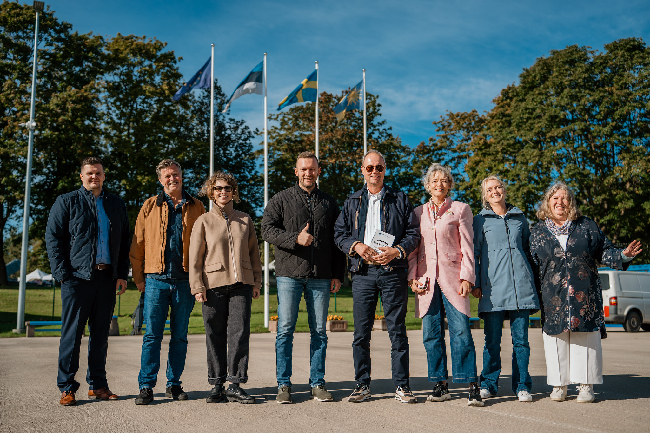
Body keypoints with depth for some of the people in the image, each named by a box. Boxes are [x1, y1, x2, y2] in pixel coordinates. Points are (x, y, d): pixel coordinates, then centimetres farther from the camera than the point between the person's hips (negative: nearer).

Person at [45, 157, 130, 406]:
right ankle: (67, 388, 7)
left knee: (101, 333, 8)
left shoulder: (116, 204, 15)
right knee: (72, 333, -2)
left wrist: (122, 274, 6)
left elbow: (124, 242, 16)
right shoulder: (66, 202, 5)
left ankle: (97, 385, 17)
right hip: (77, 277, -3)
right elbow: (53, 238, 1)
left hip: (107, 278, 3)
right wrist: (62, 273, -8)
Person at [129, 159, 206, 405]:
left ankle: (174, 384, 18)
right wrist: (138, 277, 4)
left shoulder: (196, 208, 9)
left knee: (180, 336, 7)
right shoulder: (150, 206, 8)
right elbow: (137, 244, 9)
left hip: (185, 281, 1)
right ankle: (146, 386, 4)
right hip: (156, 280, -1)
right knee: (152, 335, -2)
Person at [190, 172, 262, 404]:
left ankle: (235, 385, 0)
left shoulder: (245, 220, 14)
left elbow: (254, 253, 16)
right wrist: (197, 286, -4)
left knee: (240, 333, -6)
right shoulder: (203, 221, 7)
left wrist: (257, 281, 10)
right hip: (214, 285, -1)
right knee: (215, 336, 2)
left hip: (241, 284, 1)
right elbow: (195, 257, 4)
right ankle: (217, 385, 12)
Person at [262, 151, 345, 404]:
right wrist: (296, 238, -17)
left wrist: (338, 274, 8)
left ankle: (317, 384, 15)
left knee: (319, 331, 5)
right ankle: (284, 385, 8)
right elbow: (267, 230, -3)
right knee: (285, 330, -1)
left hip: (320, 277, 2)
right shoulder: (281, 200, 7)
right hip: (289, 273, -2)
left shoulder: (328, 203, 15)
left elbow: (337, 241, 15)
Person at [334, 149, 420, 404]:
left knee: (397, 330, 0)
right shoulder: (352, 202, 16)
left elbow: (413, 232, 5)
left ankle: (401, 386, 8)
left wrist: (397, 250, -12)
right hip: (363, 273, 2)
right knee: (361, 332, 2)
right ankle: (362, 385, 13)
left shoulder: (399, 199, 10)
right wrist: (356, 246, -8)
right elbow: (339, 233, 11)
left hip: (393, 271, -1)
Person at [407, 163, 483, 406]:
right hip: (426, 279, 3)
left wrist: (466, 277, -7)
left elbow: (467, 246, 2)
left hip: (452, 277, -3)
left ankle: (472, 386, -4)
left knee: (461, 331, -10)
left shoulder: (460, 209, 8)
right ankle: (440, 385, 11)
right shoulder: (418, 212, 16)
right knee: (432, 334, 2)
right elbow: (414, 247, 15)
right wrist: (412, 277, 3)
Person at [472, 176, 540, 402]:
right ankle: (488, 384, 10)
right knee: (492, 339, -1)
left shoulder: (520, 217, 16)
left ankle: (522, 386, 10)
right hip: (493, 287, -2)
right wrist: (475, 283, 0)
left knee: (521, 339, 1)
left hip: (521, 285, 2)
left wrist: (533, 279, 17)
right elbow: (474, 253, 8)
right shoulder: (480, 220, 10)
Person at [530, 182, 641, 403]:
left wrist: (624, 255, -10)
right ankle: (559, 385, 14)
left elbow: (604, 252, 8)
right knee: (557, 341, 2)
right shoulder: (537, 231, 8)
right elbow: (533, 267, 8)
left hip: (585, 296, 0)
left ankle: (586, 385, 11)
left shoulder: (586, 226, 8)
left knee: (586, 339, 1)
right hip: (553, 299, 0)